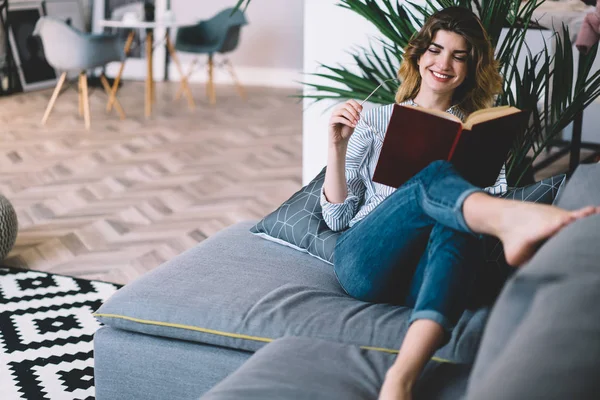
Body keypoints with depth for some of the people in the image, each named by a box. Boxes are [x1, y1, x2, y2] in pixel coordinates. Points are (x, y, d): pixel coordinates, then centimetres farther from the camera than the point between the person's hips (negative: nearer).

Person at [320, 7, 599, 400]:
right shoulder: (375, 121, 20)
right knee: (435, 178, -30)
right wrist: (337, 146, -1)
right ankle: (518, 219, -66)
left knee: (455, 223, -37)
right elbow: (337, 215, 12)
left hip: (421, 275, 1)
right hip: (364, 261, -1)